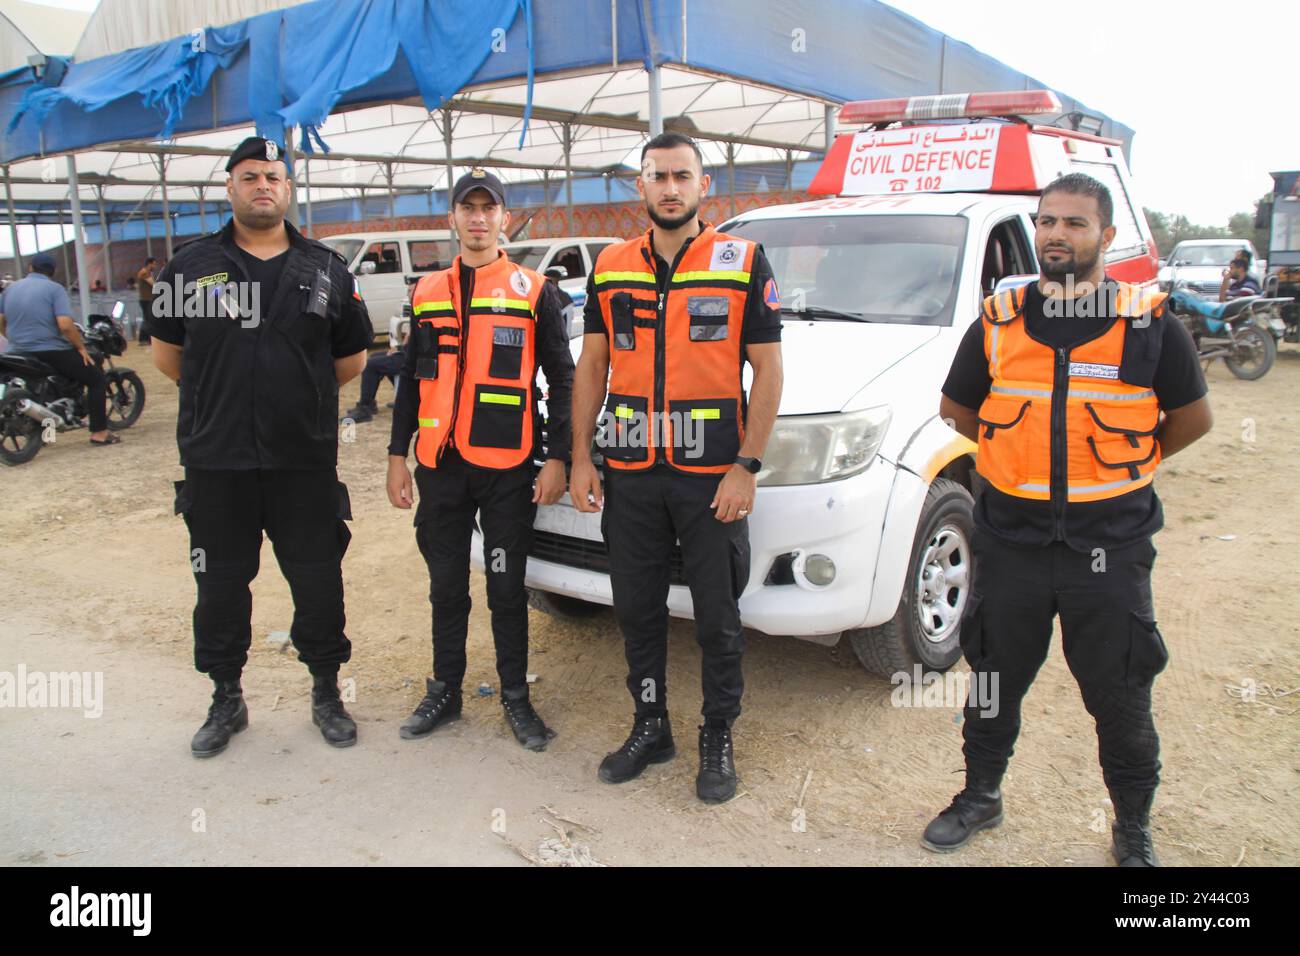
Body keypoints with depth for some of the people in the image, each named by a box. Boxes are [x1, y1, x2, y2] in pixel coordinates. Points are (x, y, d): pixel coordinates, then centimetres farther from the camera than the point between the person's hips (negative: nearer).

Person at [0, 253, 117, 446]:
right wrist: (81, 347, -8)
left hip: (20, 355, 7)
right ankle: (99, 432, -3)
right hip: (51, 352, -7)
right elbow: (65, 325, -20)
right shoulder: (54, 289, -8)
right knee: (96, 379, 4)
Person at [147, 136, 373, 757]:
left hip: (305, 461, 0)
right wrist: (221, 398, 12)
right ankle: (226, 700, 28)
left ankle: (326, 693, 25)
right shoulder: (190, 266, 4)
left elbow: (351, 357, 13)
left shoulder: (325, 269, 6)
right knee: (220, 584, 10)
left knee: (318, 581, 6)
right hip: (215, 461, 0)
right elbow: (167, 352, 14)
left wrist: (299, 396, 12)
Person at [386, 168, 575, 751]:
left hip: (508, 468, -3)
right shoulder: (428, 293, 12)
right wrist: (397, 455, 10)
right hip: (440, 466, 4)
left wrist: (557, 458, -7)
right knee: (446, 587, 13)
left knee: (506, 588, 5)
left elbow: (561, 380, 0)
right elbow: (412, 381, 15)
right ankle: (444, 692, 27)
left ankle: (515, 697, 20)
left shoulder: (533, 291, 1)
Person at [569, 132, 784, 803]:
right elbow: (591, 365, 12)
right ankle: (649, 727, 31)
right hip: (629, 475, 4)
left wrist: (746, 467, -11)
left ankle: (718, 739, 25)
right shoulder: (610, 267, 9)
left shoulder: (744, 263, -2)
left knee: (718, 620, 7)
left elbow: (767, 370, -4)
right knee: (636, 610, 13)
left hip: (712, 477, -3)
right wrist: (580, 458, 5)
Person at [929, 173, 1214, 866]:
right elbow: (956, 409, 13)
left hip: (1110, 544, -1)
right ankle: (980, 798, 37)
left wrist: (1120, 467, 11)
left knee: (1120, 698, 10)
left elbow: (1191, 418, 9)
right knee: (994, 684, 16)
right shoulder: (997, 322, 2)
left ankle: (1133, 829, 32)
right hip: (1010, 540, 2)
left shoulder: (1150, 323, -3)